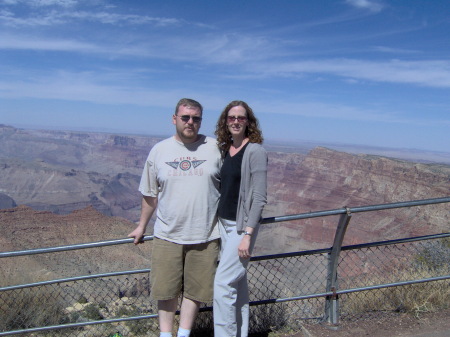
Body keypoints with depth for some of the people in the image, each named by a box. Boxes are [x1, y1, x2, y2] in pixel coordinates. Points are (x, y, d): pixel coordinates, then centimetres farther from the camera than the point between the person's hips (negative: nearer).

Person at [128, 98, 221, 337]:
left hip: (205, 236, -1)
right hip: (167, 235, 1)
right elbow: (150, 194, 12)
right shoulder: (159, 151, 3)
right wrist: (141, 227, 17)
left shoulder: (215, 148, -1)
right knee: (166, 290, 10)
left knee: (195, 290, 11)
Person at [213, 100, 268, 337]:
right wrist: (216, 223, 13)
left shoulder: (255, 152, -12)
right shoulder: (224, 149, 8)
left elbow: (259, 198, -16)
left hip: (242, 226, -7)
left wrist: (247, 235, -19)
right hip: (223, 223, 7)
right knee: (237, 284, 15)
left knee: (223, 284, -6)